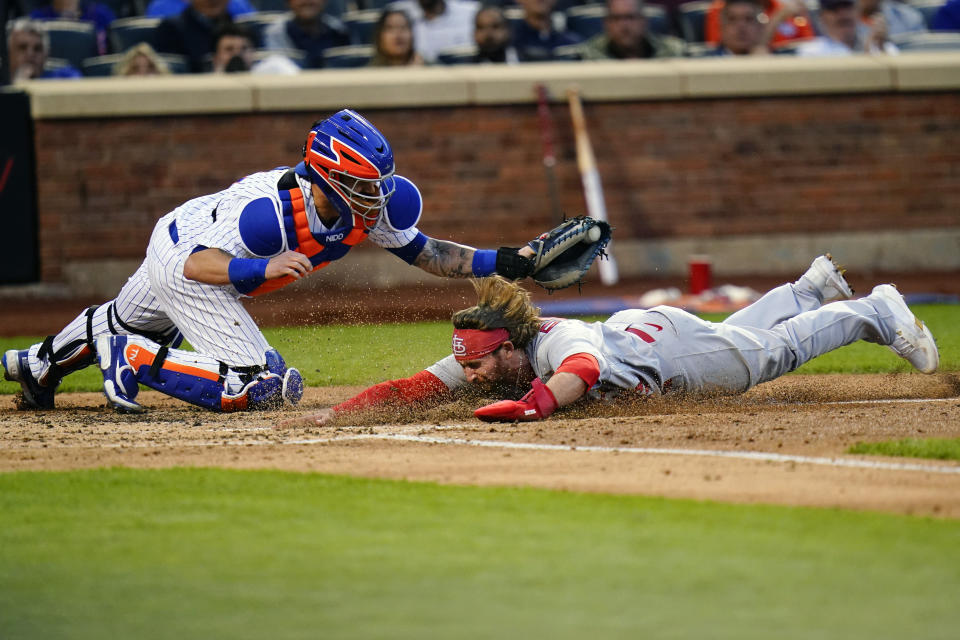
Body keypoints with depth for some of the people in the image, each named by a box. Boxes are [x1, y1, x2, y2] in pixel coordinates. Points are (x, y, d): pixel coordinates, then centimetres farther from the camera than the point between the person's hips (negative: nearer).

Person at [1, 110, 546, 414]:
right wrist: (266, 268, -52)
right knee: (259, 384, -20)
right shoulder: (273, 209, -40)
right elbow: (199, 266, -35)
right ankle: (134, 361, -6)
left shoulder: (373, 207, -20)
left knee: (125, 323, 34)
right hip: (183, 258, -8)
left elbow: (425, 253, -8)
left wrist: (500, 262, -21)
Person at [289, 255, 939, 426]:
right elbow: (413, 388, -32)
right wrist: (338, 412, -48)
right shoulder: (476, 362, -28)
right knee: (736, 331, 32)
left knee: (773, 350, 17)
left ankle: (877, 311, 40)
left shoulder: (561, 344, -46)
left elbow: (579, 371, -69)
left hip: (667, 343, -6)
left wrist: (534, 402, -89)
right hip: (625, 329, 6)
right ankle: (814, 288, 58)